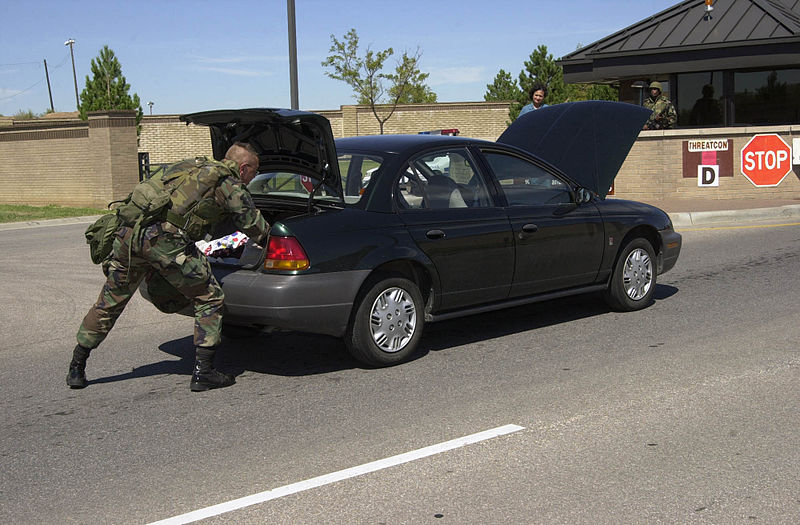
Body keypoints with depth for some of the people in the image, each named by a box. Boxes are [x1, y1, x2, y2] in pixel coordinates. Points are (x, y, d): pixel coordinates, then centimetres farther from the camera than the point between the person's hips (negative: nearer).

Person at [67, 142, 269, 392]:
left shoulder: (187, 165, 31)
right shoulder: (231, 186, 11)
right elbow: (257, 230, 16)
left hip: (128, 231, 7)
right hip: (165, 239, -7)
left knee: (109, 303, 19)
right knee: (209, 299, 9)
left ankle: (76, 369, 28)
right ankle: (203, 372, 5)